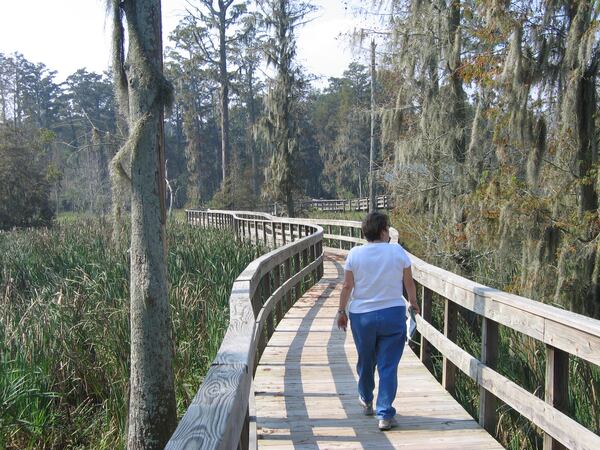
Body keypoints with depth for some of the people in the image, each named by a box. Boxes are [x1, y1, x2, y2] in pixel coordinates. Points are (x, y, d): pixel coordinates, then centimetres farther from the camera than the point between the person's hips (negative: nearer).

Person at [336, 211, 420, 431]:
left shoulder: (355, 254, -5)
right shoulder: (397, 251, -6)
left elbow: (347, 286, -4)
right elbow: (409, 282, 3)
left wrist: (341, 311, 8)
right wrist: (414, 303, 20)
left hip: (361, 316, 2)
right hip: (393, 314, -1)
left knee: (365, 362, 20)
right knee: (388, 366, 3)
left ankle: (366, 400, 42)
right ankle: (385, 415, 1)